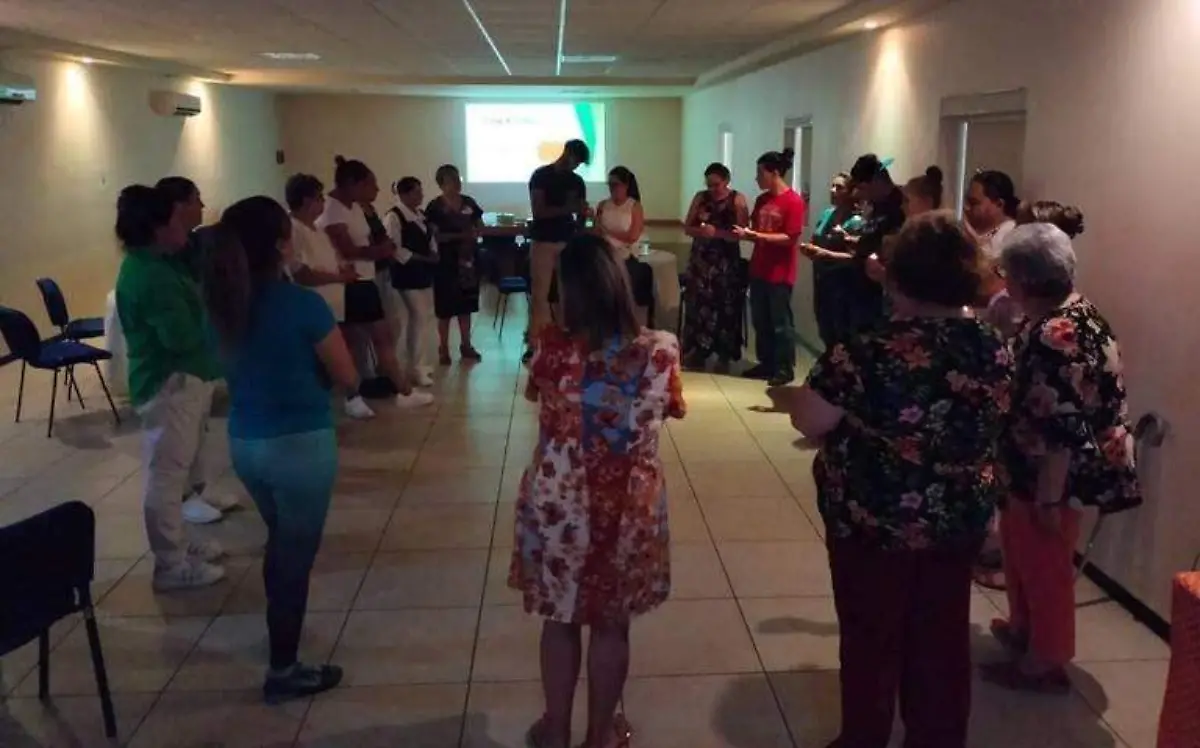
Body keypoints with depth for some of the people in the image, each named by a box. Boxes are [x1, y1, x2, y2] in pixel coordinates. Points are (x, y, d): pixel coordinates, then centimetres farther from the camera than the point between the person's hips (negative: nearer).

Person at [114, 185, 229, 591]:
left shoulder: (160, 263, 10)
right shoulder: (148, 276, -22)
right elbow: (183, 336, -26)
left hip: (185, 378, 11)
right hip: (169, 384, -11)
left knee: (180, 470, 20)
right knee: (167, 474, -1)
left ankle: (178, 543, 35)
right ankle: (171, 566, 9)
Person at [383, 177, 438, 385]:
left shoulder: (420, 214, 12)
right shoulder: (394, 217, -15)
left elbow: (430, 239, 19)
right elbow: (395, 249, -21)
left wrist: (434, 254, -2)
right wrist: (422, 258, -18)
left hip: (424, 272, 9)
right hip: (408, 273, -9)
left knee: (425, 317, 12)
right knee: (418, 318, -8)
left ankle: (416, 363, 23)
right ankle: (415, 368, 1)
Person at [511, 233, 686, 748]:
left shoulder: (551, 348, -18)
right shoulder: (659, 351, -16)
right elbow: (674, 410, 3)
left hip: (558, 505, 0)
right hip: (629, 506, 0)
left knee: (560, 619, 20)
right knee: (611, 625, 19)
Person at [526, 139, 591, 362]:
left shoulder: (577, 181, 11)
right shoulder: (541, 176, -4)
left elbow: (581, 213, 16)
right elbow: (537, 210, -13)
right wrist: (567, 208, -22)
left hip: (568, 243, 4)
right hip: (543, 243, -4)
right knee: (539, 295, -3)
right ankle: (534, 344, 1)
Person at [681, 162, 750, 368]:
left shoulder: (737, 200, -3)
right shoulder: (700, 198, 7)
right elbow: (687, 228, 5)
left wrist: (717, 232, -23)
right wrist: (700, 230, -16)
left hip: (726, 262, -3)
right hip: (700, 260, 3)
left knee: (725, 307, 1)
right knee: (698, 305, 0)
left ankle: (724, 354, 11)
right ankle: (696, 353, 9)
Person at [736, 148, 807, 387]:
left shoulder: (793, 201, -12)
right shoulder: (762, 200, 10)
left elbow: (790, 238, -17)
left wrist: (756, 235, -20)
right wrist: (745, 233, -5)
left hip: (780, 273, -7)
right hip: (758, 269, 7)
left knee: (781, 322, 1)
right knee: (760, 321, 12)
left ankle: (785, 369, 10)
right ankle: (766, 364, 23)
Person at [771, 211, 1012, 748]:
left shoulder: (870, 353, -23)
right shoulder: (994, 350, -5)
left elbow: (810, 421, -14)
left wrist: (787, 396, 7)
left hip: (875, 521, -4)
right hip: (960, 520, 5)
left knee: (871, 639, 14)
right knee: (942, 637, 19)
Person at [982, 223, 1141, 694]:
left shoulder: (1058, 336, -28)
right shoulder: (1067, 315, 4)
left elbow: (1064, 430, -28)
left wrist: (1050, 498, -23)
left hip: (1050, 477, -10)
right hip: (1032, 468, 10)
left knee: (1045, 567, 7)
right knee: (1022, 557, 24)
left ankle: (1045, 664, 24)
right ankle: (1022, 628, 43)